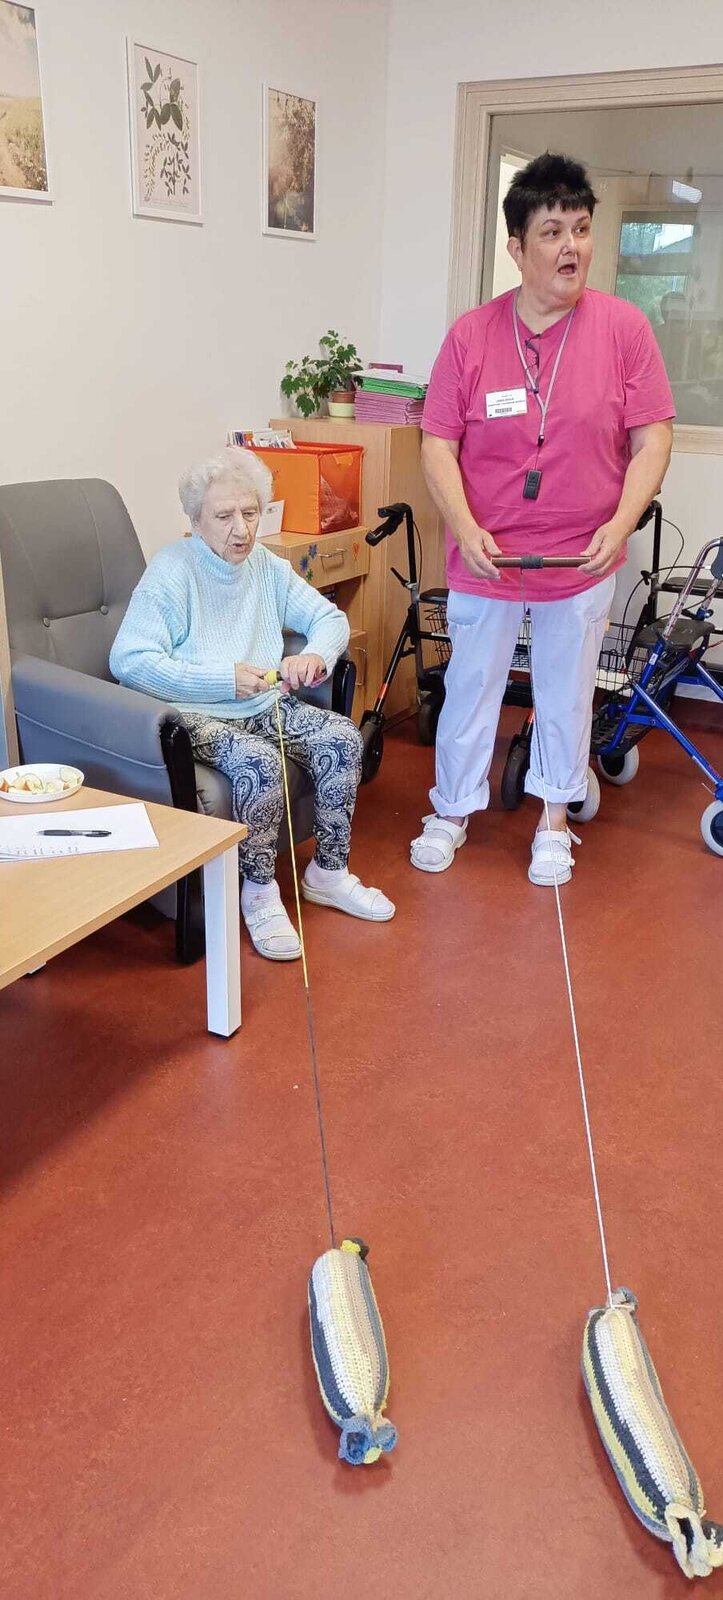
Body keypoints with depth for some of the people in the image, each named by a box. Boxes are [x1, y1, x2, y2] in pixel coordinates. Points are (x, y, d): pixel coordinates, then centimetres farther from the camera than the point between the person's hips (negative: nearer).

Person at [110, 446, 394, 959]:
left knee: (343, 737, -15)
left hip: (266, 706, 7)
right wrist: (224, 679, -25)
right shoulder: (172, 571, -12)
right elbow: (128, 661, -20)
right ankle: (260, 892, -11)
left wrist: (316, 654, -15)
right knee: (261, 762, -33)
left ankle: (328, 873, 1)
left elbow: (331, 617, 11)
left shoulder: (268, 565, 8)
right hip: (197, 715, -6)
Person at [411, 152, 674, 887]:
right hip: (486, 556, 0)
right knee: (470, 687, 12)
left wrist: (621, 524, -18)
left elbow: (652, 440, -4)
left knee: (566, 693, 13)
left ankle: (554, 817, 33)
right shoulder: (471, 333, -4)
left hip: (582, 559, 0)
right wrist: (465, 528, -19)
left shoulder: (624, 326, -5)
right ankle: (451, 811, 31)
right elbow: (438, 442, -4)